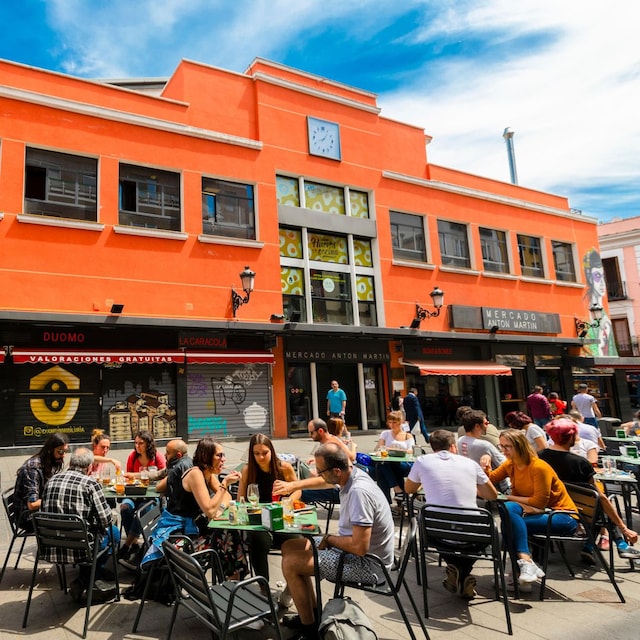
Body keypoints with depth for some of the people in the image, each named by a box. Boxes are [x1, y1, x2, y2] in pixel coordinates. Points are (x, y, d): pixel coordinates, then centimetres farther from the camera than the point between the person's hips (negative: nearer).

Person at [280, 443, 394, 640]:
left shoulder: (358, 492, -32)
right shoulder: (352, 475, -5)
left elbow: (360, 547, -32)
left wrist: (329, 539, -15)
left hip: (367, 564, -10)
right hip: (351, 548, 10)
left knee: (290, 564, -11)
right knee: (289, 547, 12)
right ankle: (311, 614, 23)